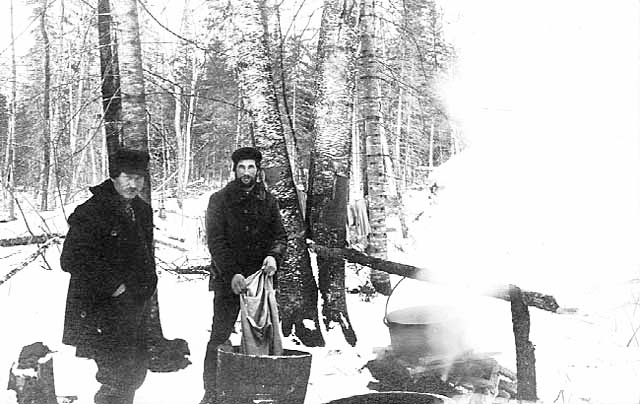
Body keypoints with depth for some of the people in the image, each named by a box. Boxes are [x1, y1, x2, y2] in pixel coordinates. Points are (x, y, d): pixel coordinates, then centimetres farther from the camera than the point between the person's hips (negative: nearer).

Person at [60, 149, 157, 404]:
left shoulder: (143, 211, 10)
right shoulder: (89, 213, -14)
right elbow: (71, 260, -19)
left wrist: (147, 285, 10)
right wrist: (112, 286, -17)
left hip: (136, 308, 8)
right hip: (102, 312, -8)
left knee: (135, 373, 17)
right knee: (118, 378, -9)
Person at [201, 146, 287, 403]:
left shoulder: (267, 200, 10)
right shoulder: (219, 200, 2)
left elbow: (279, 235, 9)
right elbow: (215, 241, -5)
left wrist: (273, 255, -14)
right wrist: (232, 274, -15)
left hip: (260, 277, 3)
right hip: (227, 279, -2)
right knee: (219, 336, -2)